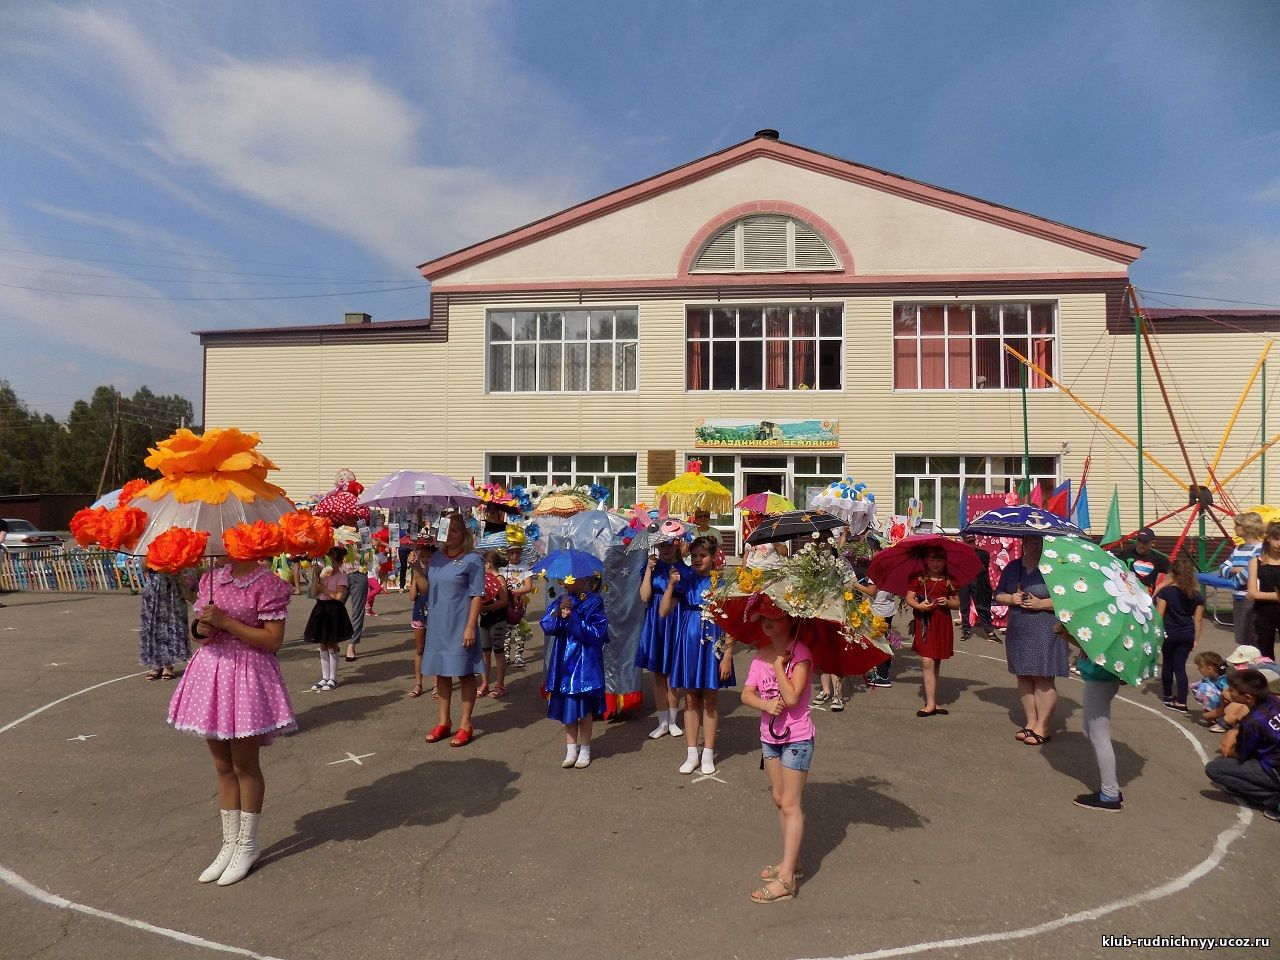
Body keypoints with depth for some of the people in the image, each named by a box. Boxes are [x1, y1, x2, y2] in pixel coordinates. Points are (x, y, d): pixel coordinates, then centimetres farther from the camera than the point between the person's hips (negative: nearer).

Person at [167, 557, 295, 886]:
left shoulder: (268, 584, -14)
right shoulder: (211, 578, 7)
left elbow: (273, 640, -18)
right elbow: (198, 628, 15)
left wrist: (225, 622, -21)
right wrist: (200, 629, -9)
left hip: (248, 676, -6)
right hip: (211, 670, 6)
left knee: (245, 765, 6)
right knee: (223, 765, 16)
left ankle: (247, 845, 24)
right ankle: (229, 843, 30)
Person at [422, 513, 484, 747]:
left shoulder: (472, 559, -9)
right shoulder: (436, 557, 9)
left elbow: (477, 596, -12)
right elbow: (427, 589, 14)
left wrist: (470, 627, -17)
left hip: (459, 627, -6)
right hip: (437, 625, 6)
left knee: (465, 673, 3)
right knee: (441, 673, 13)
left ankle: (466, 724, 14)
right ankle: (444, 722, 26)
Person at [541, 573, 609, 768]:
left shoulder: (593, 602, -11)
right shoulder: (561, 601, 3)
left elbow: (595, 633, -17)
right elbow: (547, 627, -3)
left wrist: (573, 616, -24)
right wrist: (559, 614, -21)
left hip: (585, 662, -4)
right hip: (564, 661, 4)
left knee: (584, 707, 6)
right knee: (567, 705, 11)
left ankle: (585, 750, 22)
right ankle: (571, 748, 25)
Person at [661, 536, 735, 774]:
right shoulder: (685, 581, 0)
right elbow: (664, 612, -4)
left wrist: (727, 656, -11)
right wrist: (671, 584, -16)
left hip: (713, 645, -2)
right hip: (688, 644, 3)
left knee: (710, 699, 8)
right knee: (690, 699, 10)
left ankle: (708, 754, 20)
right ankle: (692, 753, 21)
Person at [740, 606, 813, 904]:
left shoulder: (800, 654, -17)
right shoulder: (761, 655, 2)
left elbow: (792, 697, -25)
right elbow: (747, 694, -4)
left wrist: (778, 665, -21)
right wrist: (767, 704, -22)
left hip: (797, 738, -7)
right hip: (769, 736, 7)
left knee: (790, 804, -4)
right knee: (779, 799, 15)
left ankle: (786, 879, -1)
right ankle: (791, 861, 29)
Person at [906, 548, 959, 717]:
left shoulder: (949, 581, 8)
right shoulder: (918, 579, 2)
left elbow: (957, 604, 11)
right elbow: (909, 598, 0)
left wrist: (947, 602, -10)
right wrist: (918, 605, -19)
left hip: (942, 624, 3)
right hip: (924, 623, -3)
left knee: (936, 662, 10)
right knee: (927, 662, -11)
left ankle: (932, 700, 20)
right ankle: (931, 703, -9)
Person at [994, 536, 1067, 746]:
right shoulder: (1012, 568, 10)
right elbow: (998, 594, 15)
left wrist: (1041, 603, -18)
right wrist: (1011, 598, -6)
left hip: (1046, 632, -6)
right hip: (1018, 632, 6)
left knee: (1043, 679, -2)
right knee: (1023, 677, 10)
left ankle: (1042, 728, 7)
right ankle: (1030, 722, 22)